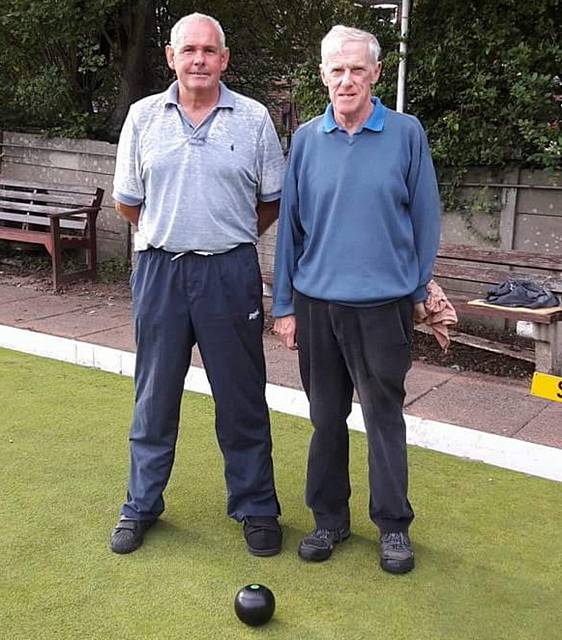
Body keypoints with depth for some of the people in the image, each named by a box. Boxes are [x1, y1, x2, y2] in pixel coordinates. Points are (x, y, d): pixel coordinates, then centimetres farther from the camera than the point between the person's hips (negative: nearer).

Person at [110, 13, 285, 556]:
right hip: (159, 271, 2)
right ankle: (141, 506, 28)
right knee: (154, 396, 11)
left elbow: (273, 202, 8)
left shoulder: (254, 119, 1)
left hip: (230, 272, -1)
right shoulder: (144, 116, 5)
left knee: (242, 398, 7)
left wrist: (225, 237, 11)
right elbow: (127, 201, 12)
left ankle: (256, 508, 22)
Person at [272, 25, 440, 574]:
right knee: (326, 416, 13)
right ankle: (329, 518, 29)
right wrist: (283, 306, 4)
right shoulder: (306, 139, 3)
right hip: (317, 302, 2)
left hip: (383, 305, -2)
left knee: (384, 417, 8)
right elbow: (289, 224, 6)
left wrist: (420, 291, 5)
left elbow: (425, 218, 3)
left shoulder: (406, 134, -3)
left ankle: (393, 525, 24)